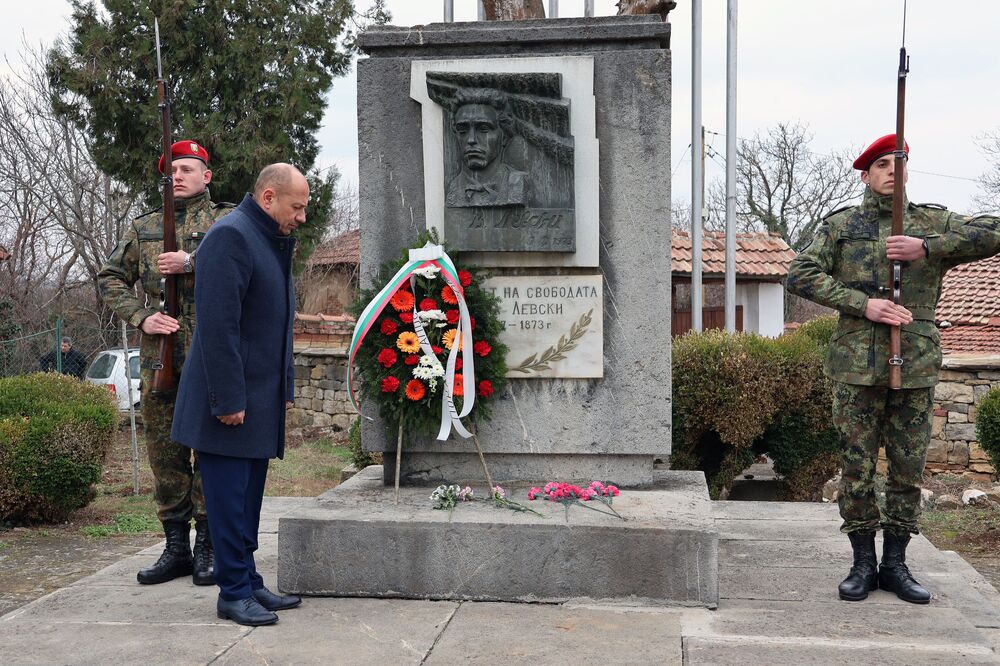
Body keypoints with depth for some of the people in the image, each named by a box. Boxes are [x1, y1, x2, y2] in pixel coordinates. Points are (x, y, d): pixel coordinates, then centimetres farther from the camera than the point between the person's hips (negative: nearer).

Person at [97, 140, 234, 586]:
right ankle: (176, 547, 15)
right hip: (158, 356, 4)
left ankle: (208, 549, 7)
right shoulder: (144, 227, 18)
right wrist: (141, 317, 0)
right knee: (164, 454, 6)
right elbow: (110, 278, 16)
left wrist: (192, 262, -17)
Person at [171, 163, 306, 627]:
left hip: (262, 400, 9)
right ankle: (233, 593, 7)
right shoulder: (230, 236, -14)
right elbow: (218, 325, -20)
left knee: (248, 496, 13)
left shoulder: (274, 241, 16)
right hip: (232, 402, -9)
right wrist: (228, 400, -21)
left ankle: (248, 583, 21)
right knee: (230, 498, -1)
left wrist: (285, 389, 17)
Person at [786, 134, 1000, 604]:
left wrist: (929, 248, -16)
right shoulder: (841, 225, 7)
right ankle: (863, 563, 15)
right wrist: (863, 304, -14)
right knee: (857, 468, 2)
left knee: (909, 470, 7)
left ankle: (895, 564, 20)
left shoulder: (932, 223, 9)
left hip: (916, 367, 2)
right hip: (858, 366, -1)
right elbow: (800, 274, -4)